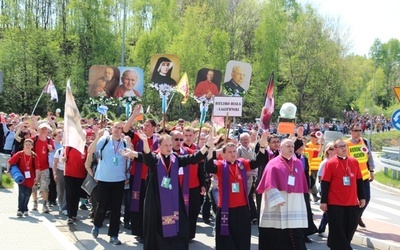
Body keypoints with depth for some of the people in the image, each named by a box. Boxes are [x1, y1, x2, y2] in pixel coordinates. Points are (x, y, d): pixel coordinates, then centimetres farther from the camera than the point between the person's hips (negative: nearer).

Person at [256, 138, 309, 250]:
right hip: (277, 201, -4)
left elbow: (302, 184, 17)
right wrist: (277, 198, -24)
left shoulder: (298, 163, 11)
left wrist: (303, 198, 16)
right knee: (275, 235, 3)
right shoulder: (273, 164, -3)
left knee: (297, 235, 1)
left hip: (295, 203, 4)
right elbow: (270, 184, -12)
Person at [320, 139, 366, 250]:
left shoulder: (354, 161, 7)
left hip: (352, 203, 5)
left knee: (350, 228, 11)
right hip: (335, 203, -5)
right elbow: (325, 184, -7)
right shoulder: (330, 163, -7)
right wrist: (323, 201, -9)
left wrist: (362, 197, 13)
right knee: (337, 230, 0)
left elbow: (359, 181, 14)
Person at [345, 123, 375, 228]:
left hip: (364, 176, 5)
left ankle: (358, 216, 30)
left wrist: (371, 171, 10)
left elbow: (369, 157, 11)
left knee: (366, 198, 8)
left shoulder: (365, 142, 4)